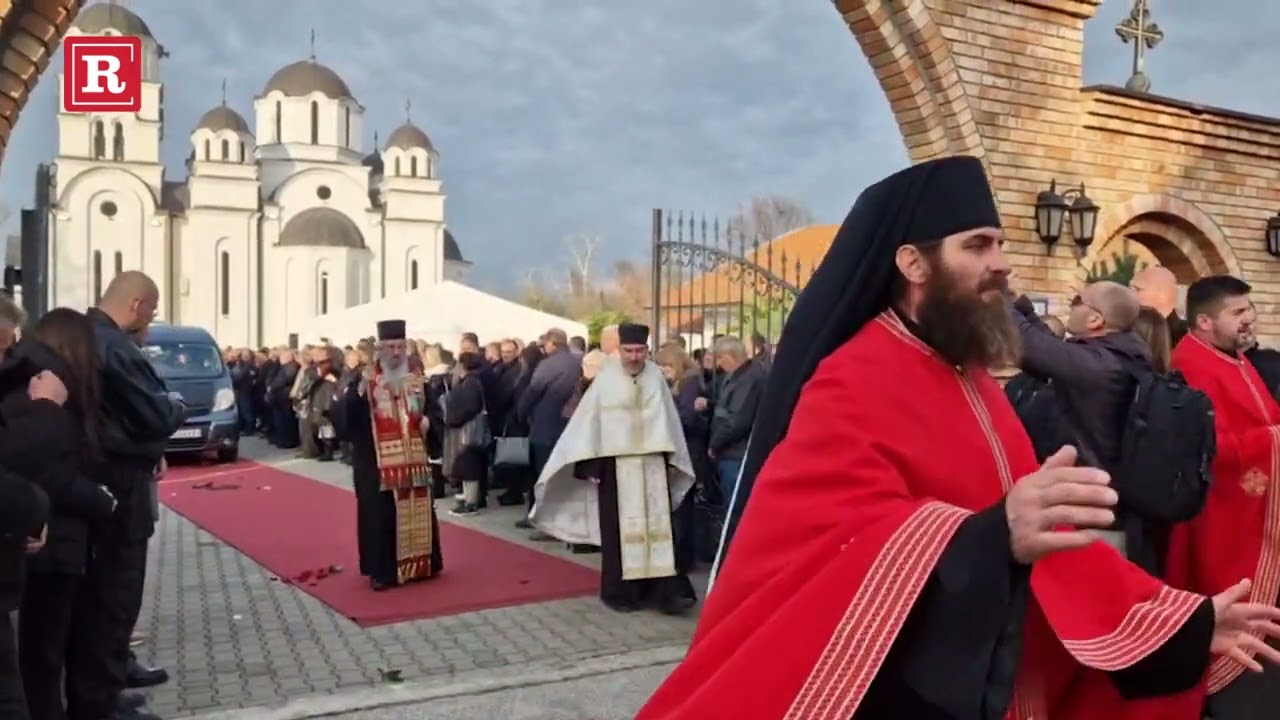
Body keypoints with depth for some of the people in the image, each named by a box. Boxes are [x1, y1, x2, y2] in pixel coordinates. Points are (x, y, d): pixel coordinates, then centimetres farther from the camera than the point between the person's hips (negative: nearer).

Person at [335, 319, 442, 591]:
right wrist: (361, 390, -31)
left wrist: (427, 421, -2)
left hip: (413, 460, 4)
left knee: (417, 512, 9)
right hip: (377, 462, -4)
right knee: (381, 515, -2)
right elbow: (344, 417, -17)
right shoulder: (364, 381, -5)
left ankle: (420, 563, 22)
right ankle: (382, 570, 7)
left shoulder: (417, 380, 8)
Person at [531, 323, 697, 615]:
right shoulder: (606, 379, -6)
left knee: (658, 527, 0)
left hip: (653, 463, 2)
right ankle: (620, 591, 12)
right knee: (619, 530, 3)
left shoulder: (656, 377, 2)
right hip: (616, 464, -2)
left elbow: (669, 420, 9)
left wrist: (671, 460, 9)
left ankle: (666, 591, 0)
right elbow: (588, 420, -4)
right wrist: (588, 463, -7)